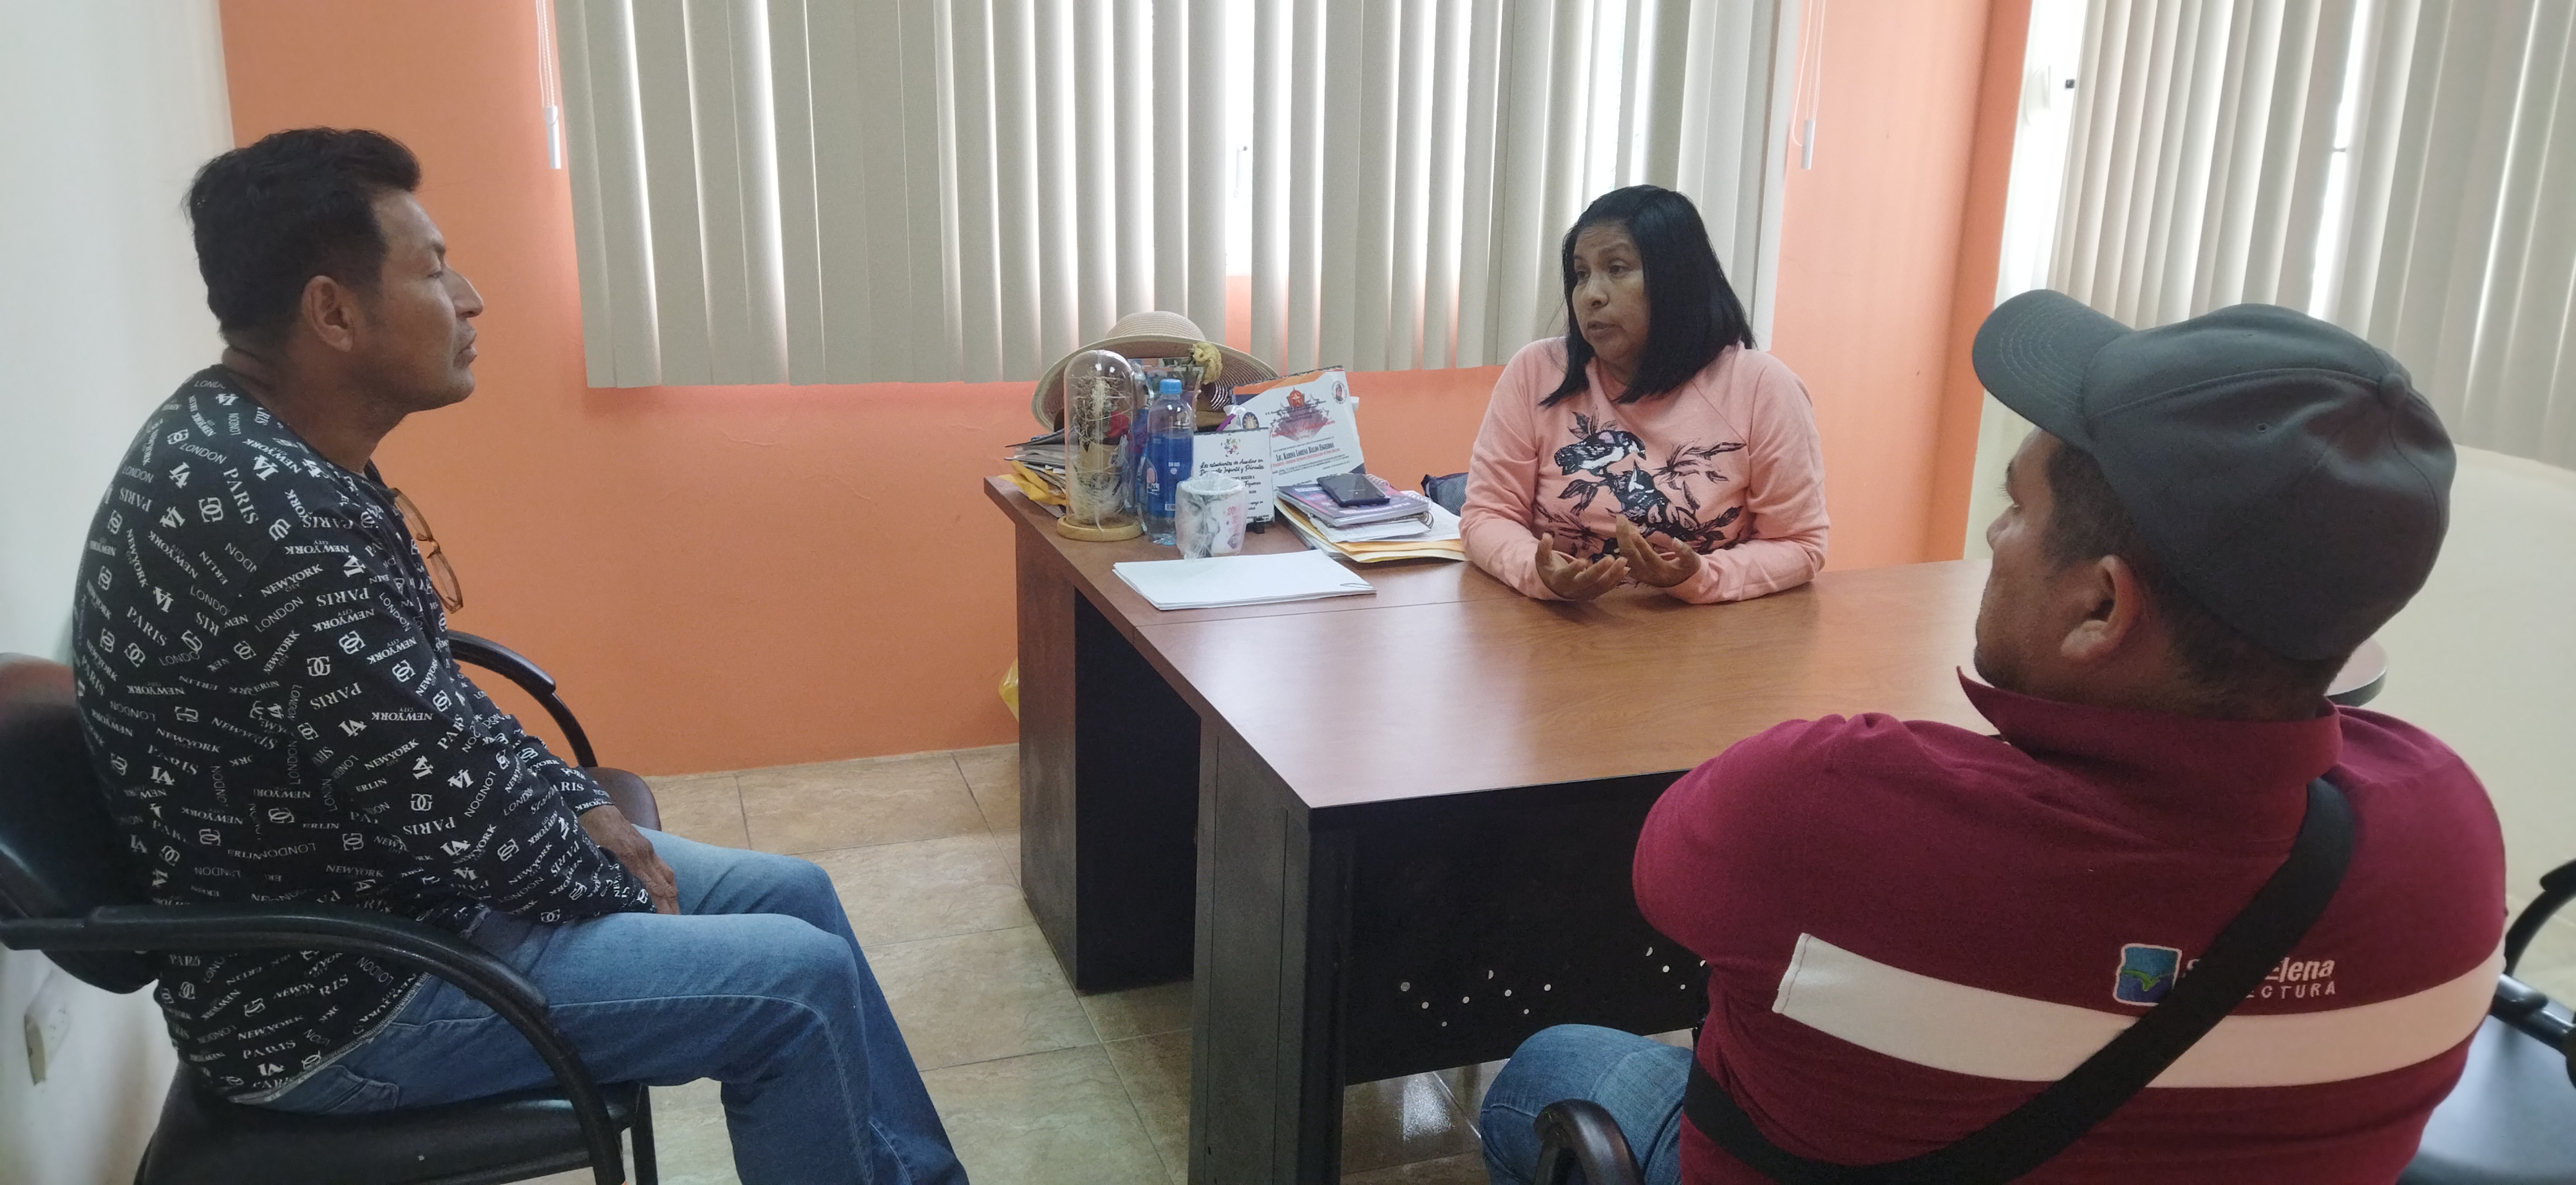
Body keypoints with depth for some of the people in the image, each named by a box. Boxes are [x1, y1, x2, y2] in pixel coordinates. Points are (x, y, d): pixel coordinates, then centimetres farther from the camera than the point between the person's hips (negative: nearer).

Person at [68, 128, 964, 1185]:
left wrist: (581, 804, 3)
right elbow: (441, 790, -26)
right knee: (801, 983, -12)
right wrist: (621, 889, -10)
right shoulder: (257, 508, -30)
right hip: (331, 990, -10)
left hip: (377, 872, 10)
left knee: (793, 894, 10)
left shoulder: (267, 451, 3)